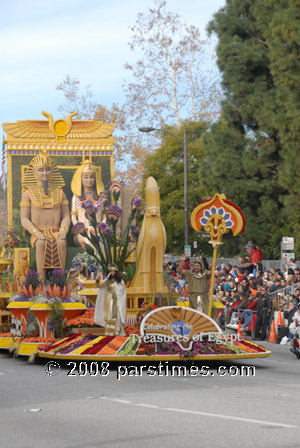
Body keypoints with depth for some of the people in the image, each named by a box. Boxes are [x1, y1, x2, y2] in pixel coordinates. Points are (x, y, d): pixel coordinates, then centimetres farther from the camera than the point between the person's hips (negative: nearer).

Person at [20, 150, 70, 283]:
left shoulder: (59, 192, 15)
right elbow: (24, 219, 2)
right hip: (37, 235, -1)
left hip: (56, 234, 1)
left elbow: (66, 217, 12)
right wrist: (37, 233, -17)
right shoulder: (28, 193, 8)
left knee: (61, 243, -35)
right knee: (42, 243, -37)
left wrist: (63, 231, -10)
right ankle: (41, 282, -37)